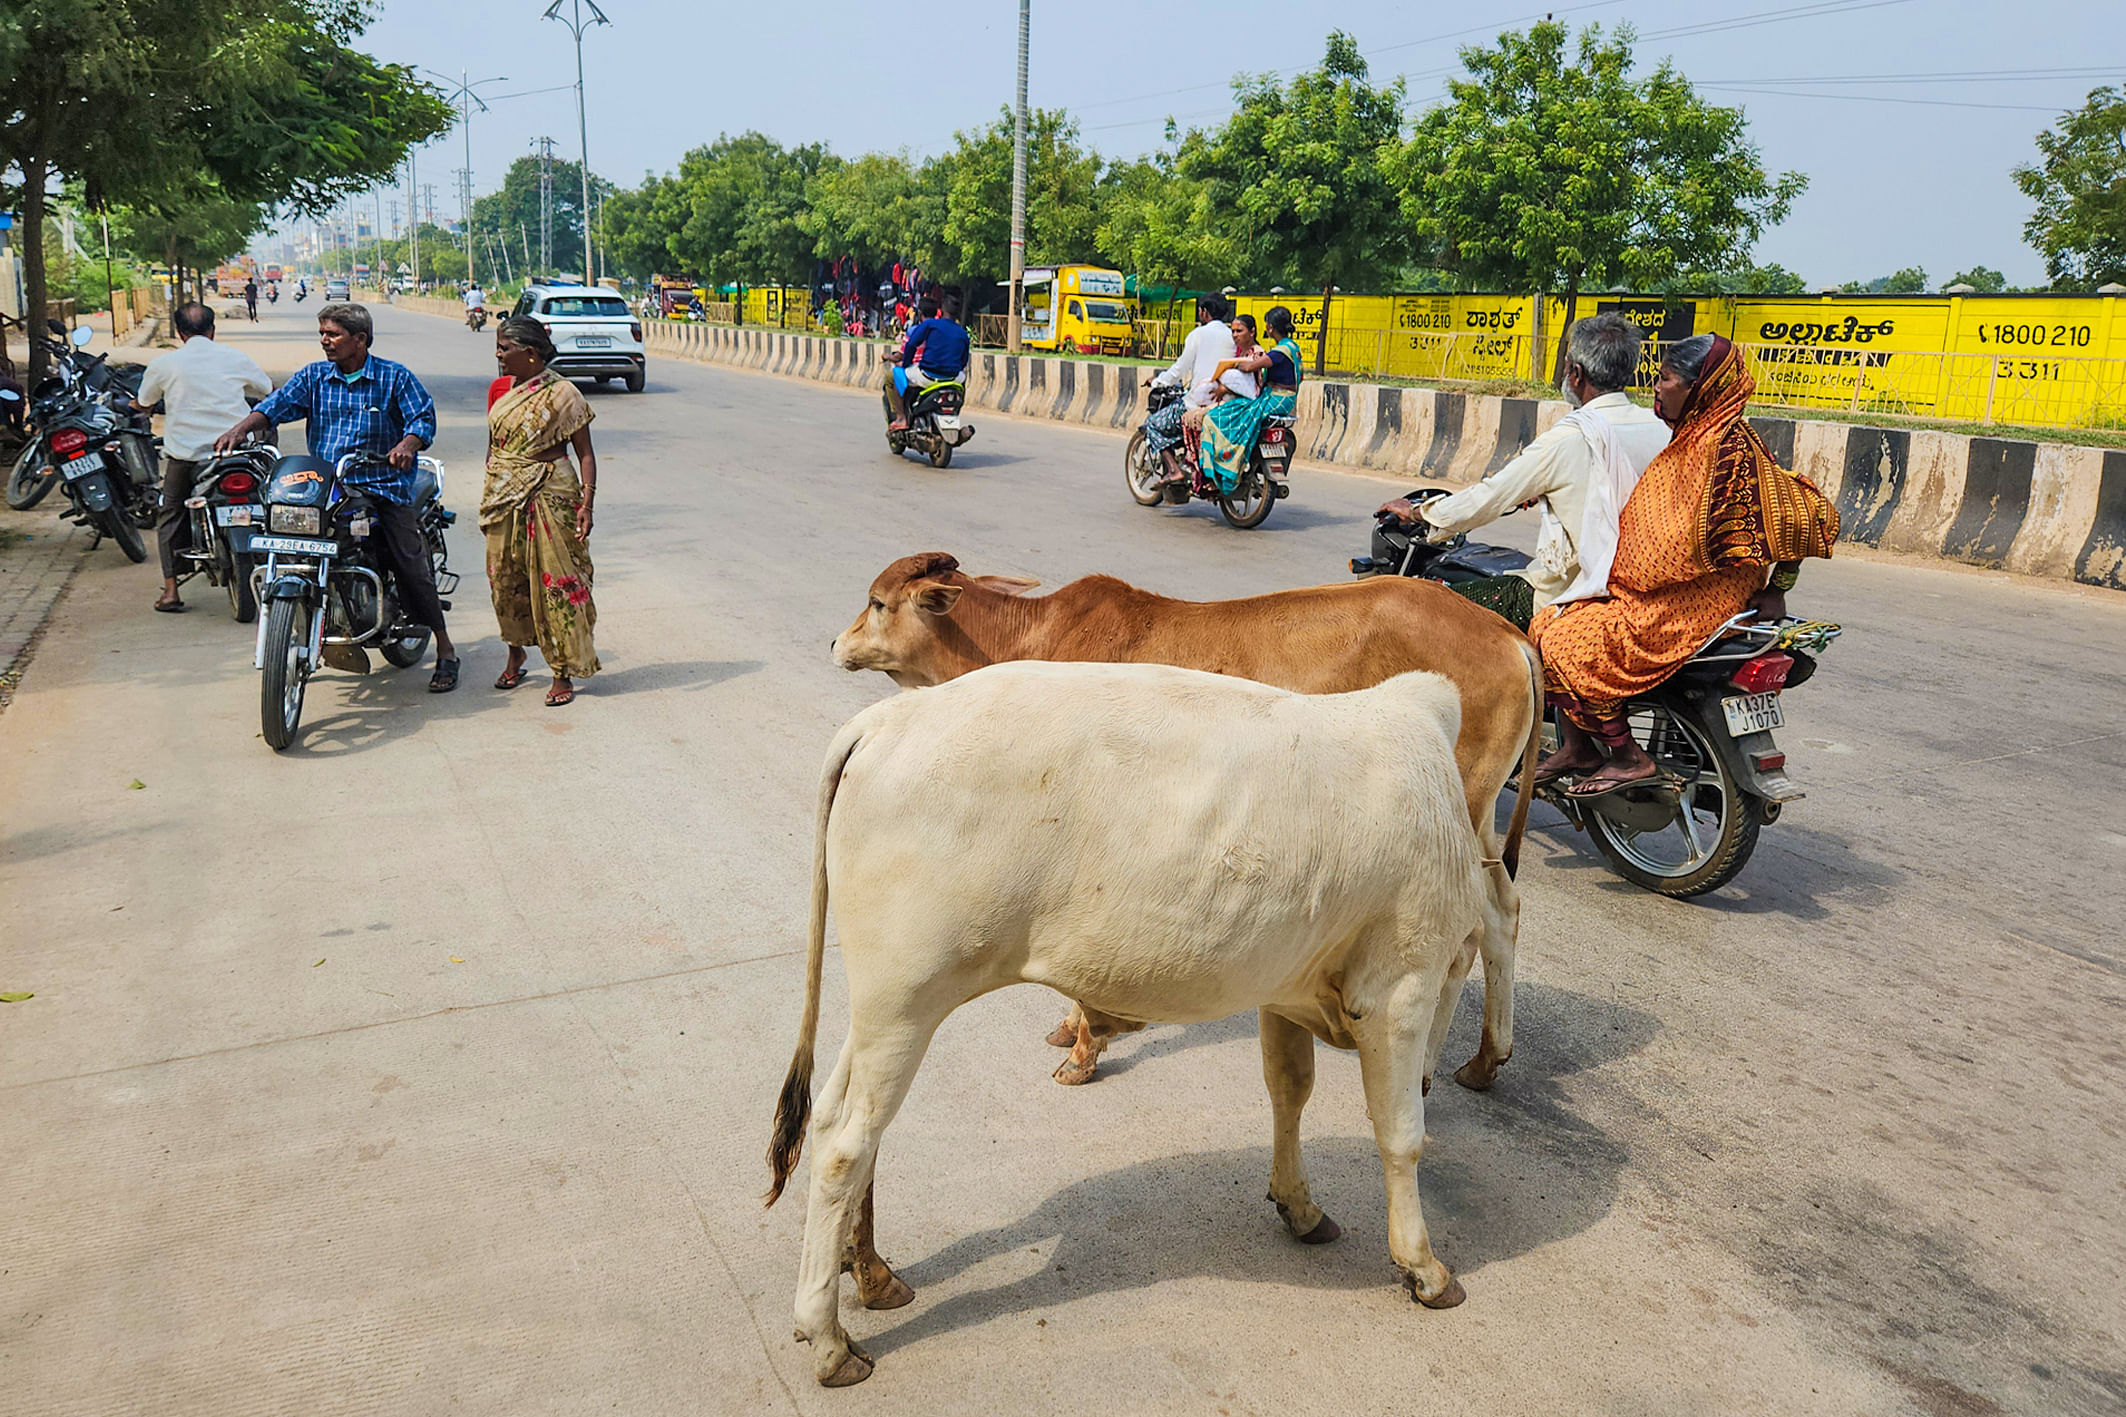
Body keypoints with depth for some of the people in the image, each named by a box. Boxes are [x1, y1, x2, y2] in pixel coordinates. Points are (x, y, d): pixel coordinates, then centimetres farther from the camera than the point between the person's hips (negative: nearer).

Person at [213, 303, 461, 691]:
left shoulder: (395, 377, 2)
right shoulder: (313, 376, 13)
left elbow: (423, 416, -6)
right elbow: (278, 404, 3)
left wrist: (407, 444, -27)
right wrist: (242, 428, -15)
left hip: (383, 486, -4)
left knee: (410, 565, -10)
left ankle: (445, 650, -2)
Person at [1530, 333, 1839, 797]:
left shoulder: (1728, 444, -18)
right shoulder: (1691, 437, 12)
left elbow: (1799, 514, -19)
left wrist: (1776, 590, -10)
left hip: (1689, 608, -10)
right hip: (1646, 593, 10)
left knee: (1566, 645, -18)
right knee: (1548, 624, 6)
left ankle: (1630, 759, -7)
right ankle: (1576, 747, 9)